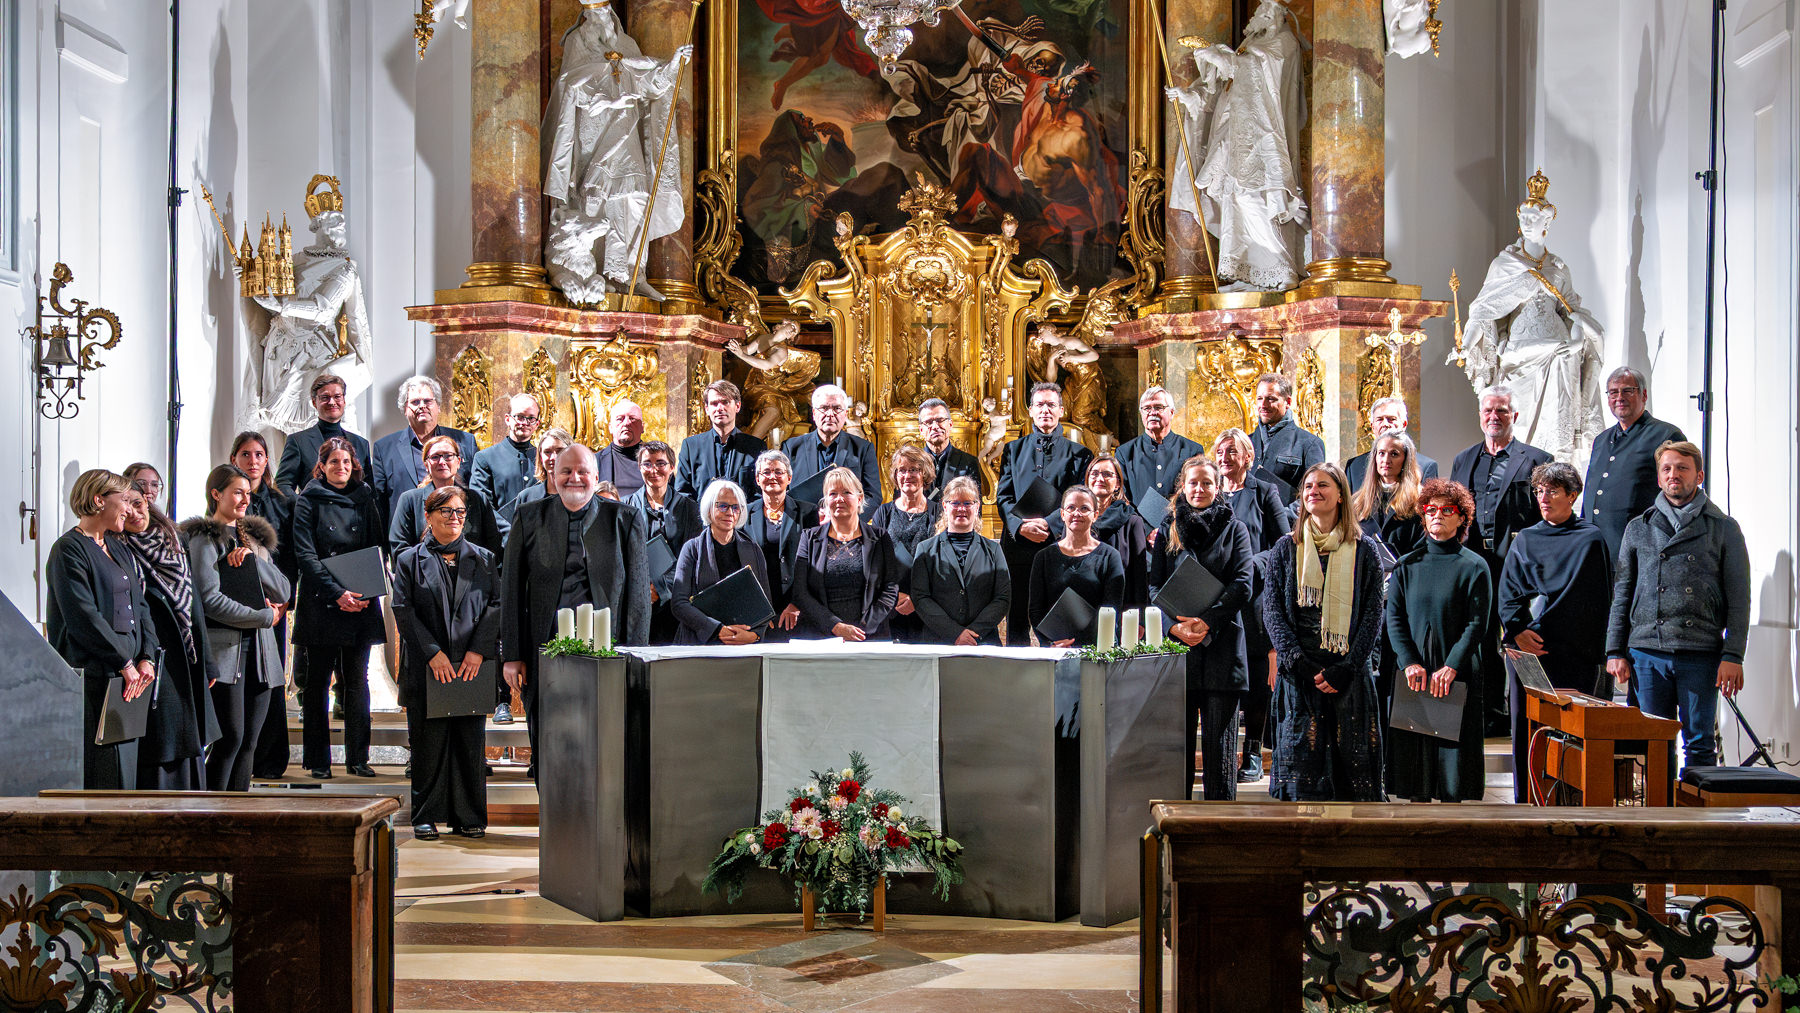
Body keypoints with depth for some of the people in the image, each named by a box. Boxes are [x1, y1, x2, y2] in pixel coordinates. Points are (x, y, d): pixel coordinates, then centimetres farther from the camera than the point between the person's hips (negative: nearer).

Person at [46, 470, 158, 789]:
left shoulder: (118, 548, 19)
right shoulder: (68, 549, -7)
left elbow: (140, 605, 17)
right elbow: (82, 616, -15)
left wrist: (146, 657, 2)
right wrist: (124, 663, -15)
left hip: (129, 674, 8)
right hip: (93, 675, -8)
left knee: (126, 765, 6)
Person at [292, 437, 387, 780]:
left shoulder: (364, 498, 12)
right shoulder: (309, 501, 1)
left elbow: (377, 546, 13)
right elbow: (306, 555, -6)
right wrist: (337, 593, -17)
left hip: (361, 602, 3)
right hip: (321, 602, -3)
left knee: (357, 679, 2)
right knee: (318, 681, 1)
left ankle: (358, 757, 6)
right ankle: (318, 761, 6)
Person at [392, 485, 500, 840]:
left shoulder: (483, 559, 12)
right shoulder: (409, 560, 7)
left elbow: (496, 605, 4)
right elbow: (403, 610, -2)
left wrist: (478, 650, -9)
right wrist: (433, 653, -12)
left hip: (472, 665, 2)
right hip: (426, 666, -1)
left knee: (471, 741, 2)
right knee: (428, 741, 0)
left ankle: (469, 817, 10)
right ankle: (427, 816, 9)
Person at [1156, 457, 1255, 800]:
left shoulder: (1234, 529, 8)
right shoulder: (1168, 531, 13)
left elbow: (1243, 585, -3)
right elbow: (1155, 588, 8)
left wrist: (1206, 623, -15)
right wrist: (1175, 627, -10)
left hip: (1222, 646, -1)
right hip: (1176, 644, 2)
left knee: (1220, 740, -1)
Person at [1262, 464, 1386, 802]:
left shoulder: (1364, 550, 7)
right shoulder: (1285, 549, 10)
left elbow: (1373, 613, 3)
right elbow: (1272, 610, 4)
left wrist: (1347, 667, -10)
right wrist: (1299, 662, -11)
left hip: (1351, 675, 0)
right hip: (1299, 674, 1)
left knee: (1354, 765, -2)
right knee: (1301, 763, -3)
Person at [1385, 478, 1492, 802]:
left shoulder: (1474, 566, 1)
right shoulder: (1408, 565, 9)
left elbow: (1477, 624, -5)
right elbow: (1394, 618, 3)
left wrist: (1451, 667, -15)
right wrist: (1409, 662, -11)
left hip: (1458, 675, -2)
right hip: (1414, 674, 2)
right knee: (1413, 749, 2)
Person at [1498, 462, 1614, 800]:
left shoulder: (1591, 539, 5)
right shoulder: (1525, 539, 16)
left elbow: (1597, 599, 1)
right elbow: (1508, 592, 10)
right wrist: (1517, 630, -9)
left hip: (1575, 649, -3)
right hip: (1528, 646, 3)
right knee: (1525, 728, 2)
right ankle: (1524, 803, 8)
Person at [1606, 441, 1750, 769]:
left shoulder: (1724, 529, 7)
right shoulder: (1638, 529, 14)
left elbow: (1739, 599, 3)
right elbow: (1622, 594, 14)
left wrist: (1733, 656, -6)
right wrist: (1615, 651, 6)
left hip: (1701, 655, -2)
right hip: (1647, 652, 2)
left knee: (1699, 744, 0)